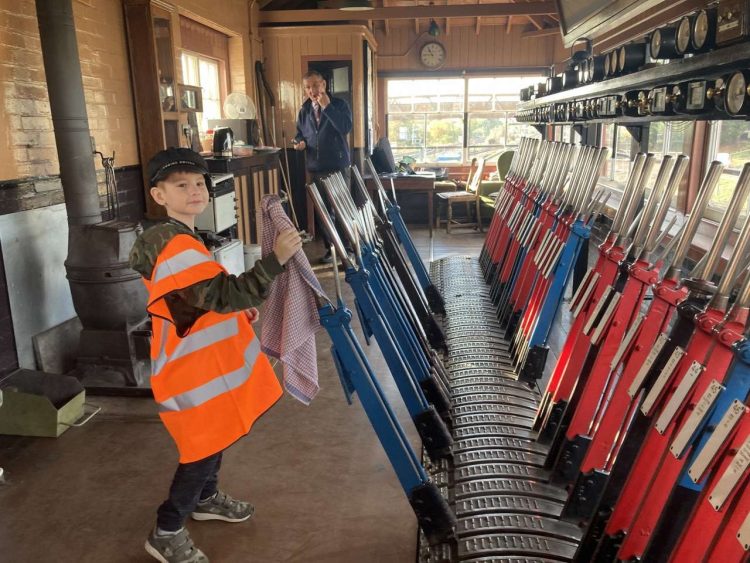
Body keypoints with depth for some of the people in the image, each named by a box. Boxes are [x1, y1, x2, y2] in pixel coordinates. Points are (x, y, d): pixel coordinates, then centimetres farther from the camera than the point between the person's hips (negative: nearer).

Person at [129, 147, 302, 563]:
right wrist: (276, 259, -38)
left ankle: (206, 499, 47)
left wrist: (239, 311, 10)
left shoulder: (180, 240, 12)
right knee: (204, 448, 2)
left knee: (216, 435, 25)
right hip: (192, 371, -10)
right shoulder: (174, 246, -25)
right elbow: (223, 294, -35)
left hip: (204, 363, 10)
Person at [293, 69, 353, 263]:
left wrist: (327, 106, -21)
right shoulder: (304, 110, 9)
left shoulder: (339, 104, -4)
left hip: (338, 166, -5)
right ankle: (330, 247, 21)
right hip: (315, 169, 5)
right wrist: (299, 142, -1)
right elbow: (300, 132, 22)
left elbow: (346, 128, -21)